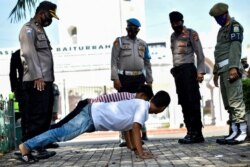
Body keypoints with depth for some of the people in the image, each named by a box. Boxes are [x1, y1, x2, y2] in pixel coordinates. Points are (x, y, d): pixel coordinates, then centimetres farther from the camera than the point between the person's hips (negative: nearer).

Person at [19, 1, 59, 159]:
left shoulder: (40, 30, 24)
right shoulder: (28, 29, -3)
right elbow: (29, 53, -15)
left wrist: (49, 79, 16)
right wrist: (37, 77, -22)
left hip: (46, 81, 9)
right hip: (36, 82, -9)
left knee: (45, 118, 10)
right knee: (36, 118, -10)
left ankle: (39, 148, 15)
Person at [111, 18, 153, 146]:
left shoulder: (143, 44, 15)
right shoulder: (119, 42, 4)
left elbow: (147, 63, 16)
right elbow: (114, 61, -3)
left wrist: (149, 81, 9)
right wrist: (115, 78, -13)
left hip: (139, 78, 3)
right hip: (124, 78, -3)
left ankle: (143, 132, 14)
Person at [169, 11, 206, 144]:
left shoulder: (191, 34, 1)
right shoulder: (173, 36, 20)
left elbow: (200, 54, -4)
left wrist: (200, 71, -14)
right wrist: (175, 71, 11)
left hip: (188, 69, -6)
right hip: (177, 71, 7)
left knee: (192, 101, -11)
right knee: (184, 103, 3)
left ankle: (196, 132, -12)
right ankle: (191, 132, 5)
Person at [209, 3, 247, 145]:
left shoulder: (235, 26, 2)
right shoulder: (222, 29, 28)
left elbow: (236, 46, -12)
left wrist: (234, 67, -23)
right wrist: (216, 71, 25)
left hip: (231, 68, -9)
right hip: (223, 69, 9)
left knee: (235, 99, -13)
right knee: (228, 102, 4)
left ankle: (242, 131, -14)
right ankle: (234, 131, 4)